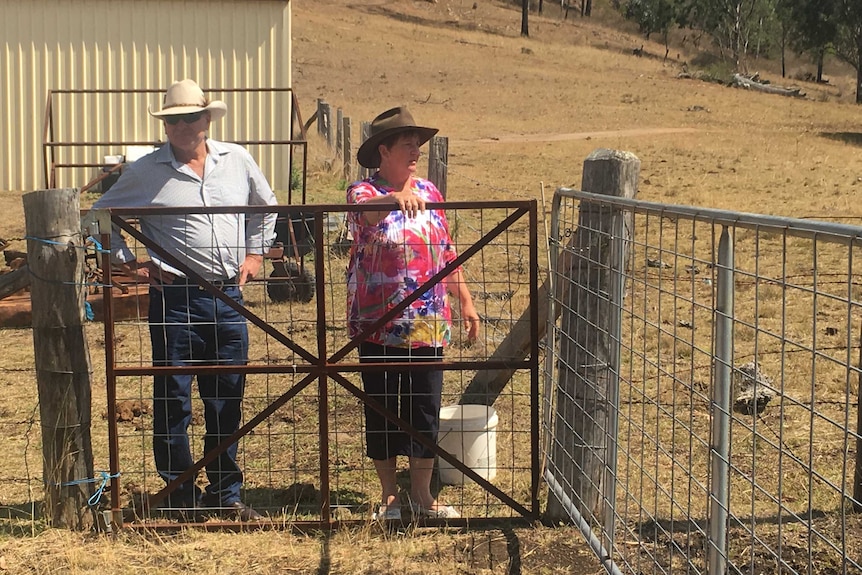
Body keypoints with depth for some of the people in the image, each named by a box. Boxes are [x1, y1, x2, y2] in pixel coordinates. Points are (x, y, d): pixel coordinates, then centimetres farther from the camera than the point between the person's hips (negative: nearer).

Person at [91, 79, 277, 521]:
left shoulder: (237, 160, 8)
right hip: (175, 298, -3)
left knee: (227, 402, 10)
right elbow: (102, 213, 10)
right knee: (173, 402, 1)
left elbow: (266, 206, 24)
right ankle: (182, 497, 12)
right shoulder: (145, 172, -1)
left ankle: (226, 494, 21)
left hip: (228, 297, 3)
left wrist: (255, 253, 15)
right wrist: (127, 262, 2)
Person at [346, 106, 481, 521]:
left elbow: (446, 253, 17)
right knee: (382, 410, 6)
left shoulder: (429, 191, 10)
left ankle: (422, 494, 18)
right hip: (378, 326, -4)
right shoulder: (364, 191, -6)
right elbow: (364, 209, -32)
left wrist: (465, 300, 15)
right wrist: (396, 198, -52)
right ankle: (389, 495, 19)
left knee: (425, 409, 6)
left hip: (428, 326, 4)